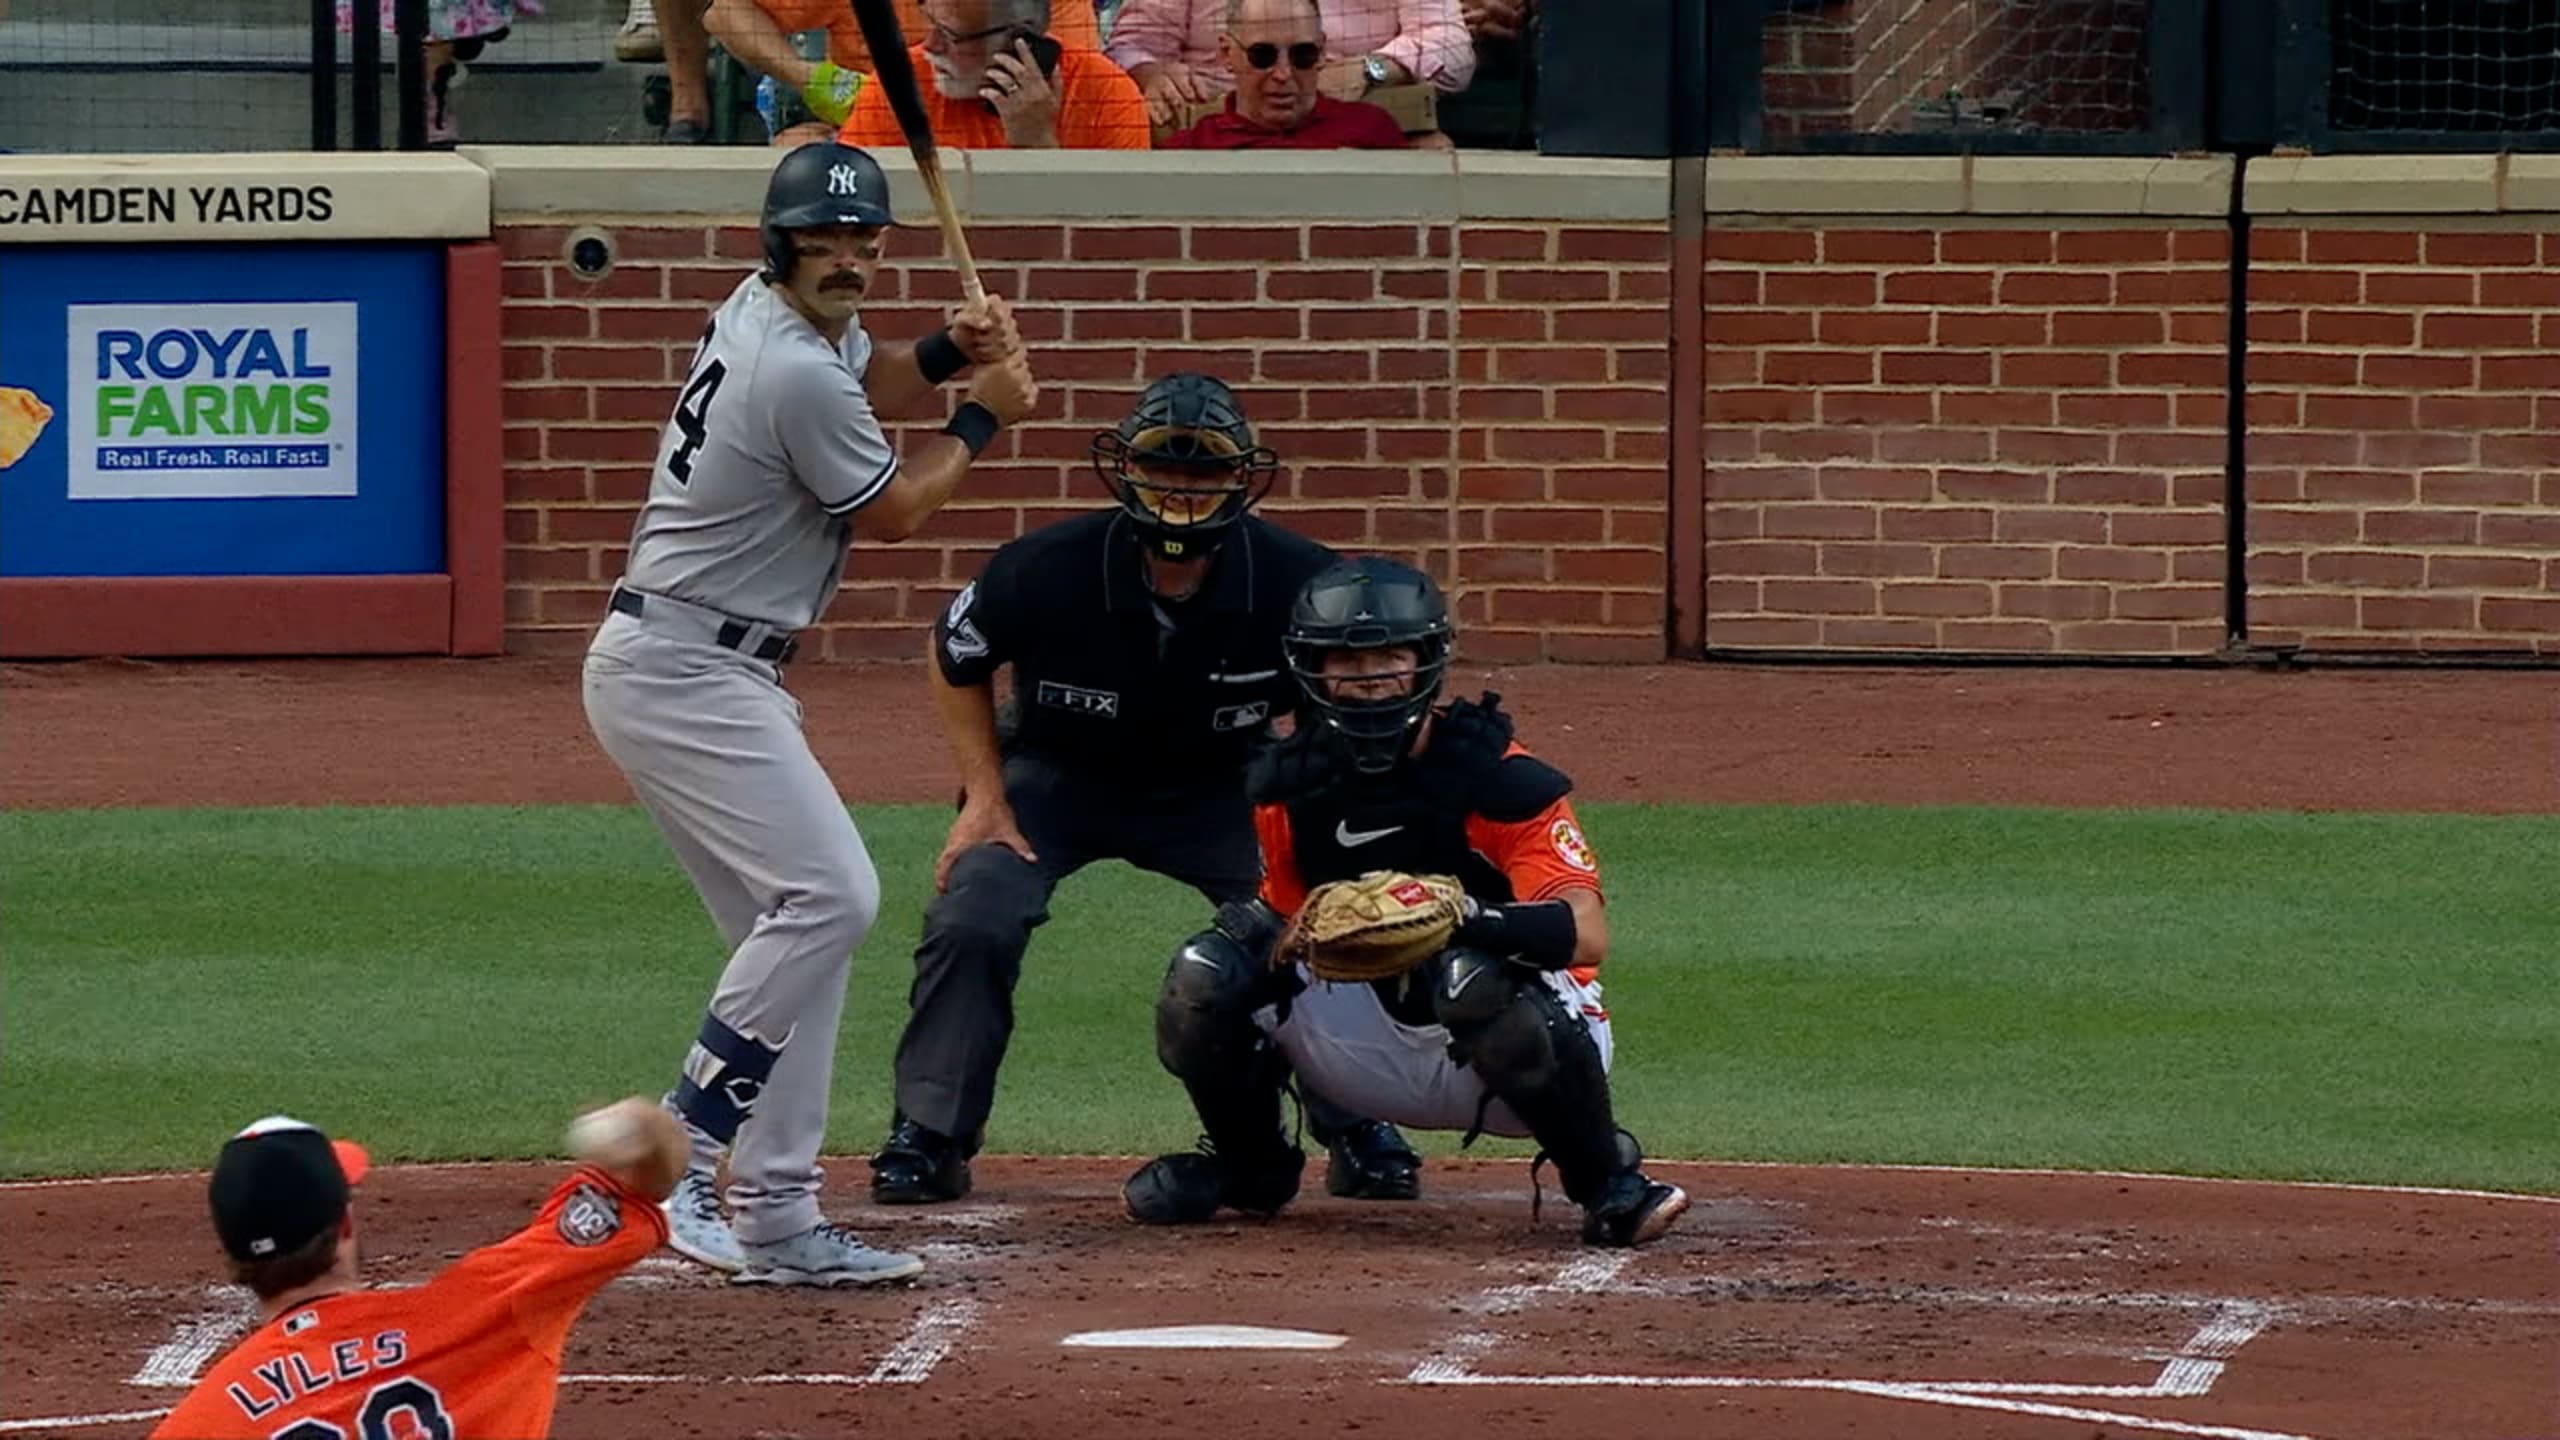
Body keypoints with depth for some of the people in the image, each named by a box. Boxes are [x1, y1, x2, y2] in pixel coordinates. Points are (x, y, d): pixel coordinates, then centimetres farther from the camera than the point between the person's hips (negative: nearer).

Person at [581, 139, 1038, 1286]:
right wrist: (983, 417, 7)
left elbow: (860, 383, 30)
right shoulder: (794, 373, -21)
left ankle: (773, 1216, 6)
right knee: (827, 894, -20)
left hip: (672, 666, 11)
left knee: (799, 928, 8)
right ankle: (670, 1159, -18)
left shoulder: (766, 310, 9)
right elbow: (893, 511, -7)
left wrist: (946, 353, 9)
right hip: (684, 674, -11)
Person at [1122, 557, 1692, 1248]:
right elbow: (1289, 917, 11)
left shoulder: (1496, 777, -19)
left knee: (1477, 980, -40)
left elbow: (1587, 933, -30)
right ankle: (1249, 1167, 15)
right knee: (1205, 975, -14)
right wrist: (1256, 933, -14)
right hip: (1379, 1048, 5)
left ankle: (1606, 1182, -17)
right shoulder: (1290, 785, -2)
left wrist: (1473, 919, -49)